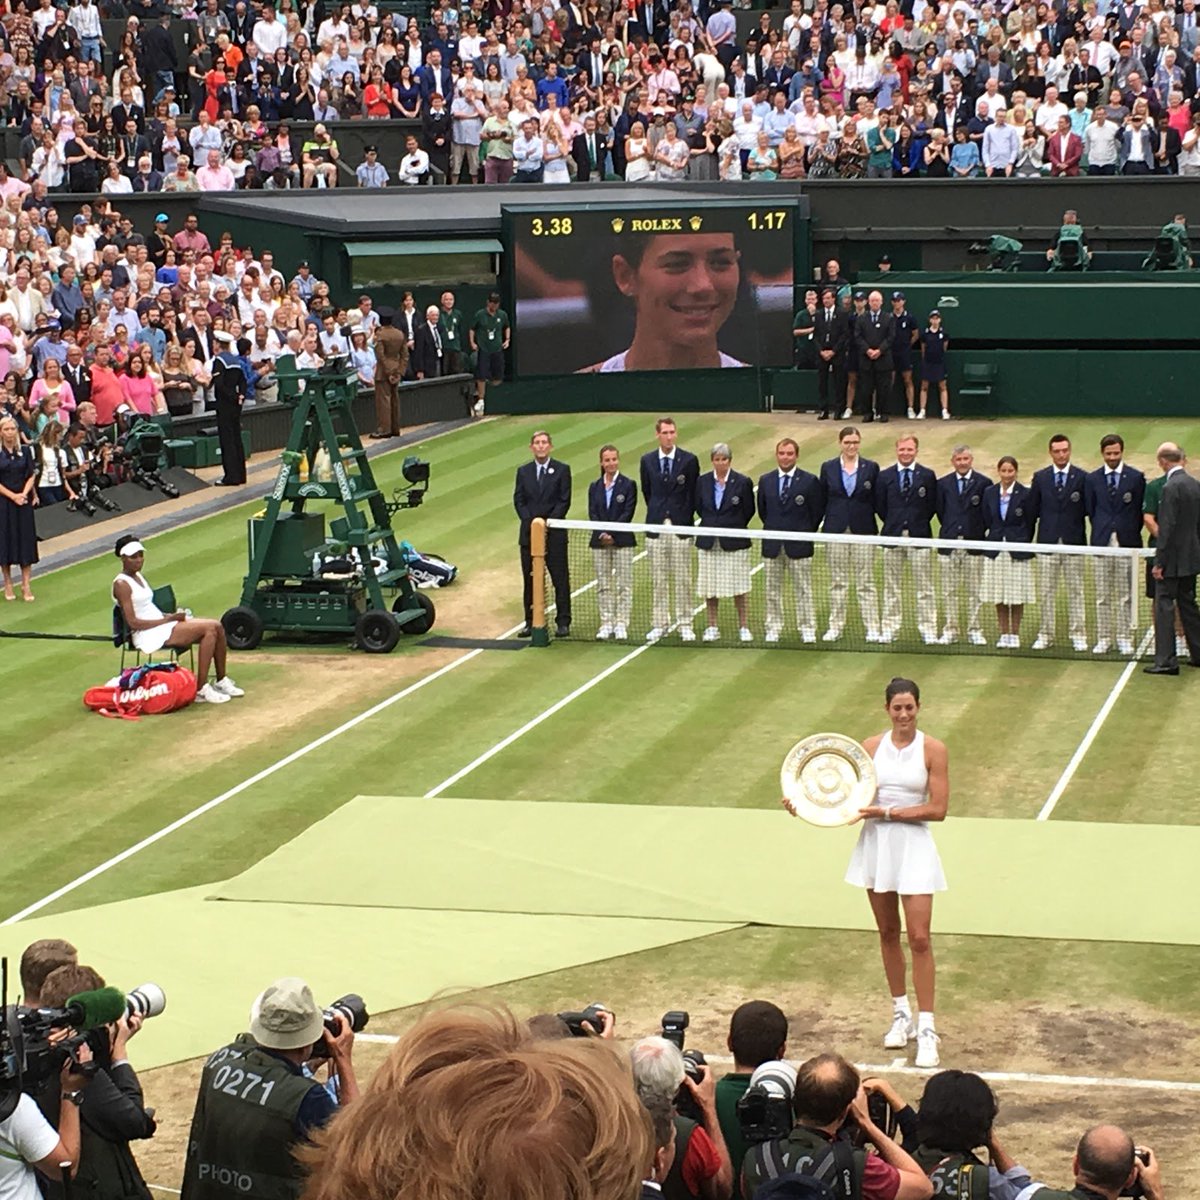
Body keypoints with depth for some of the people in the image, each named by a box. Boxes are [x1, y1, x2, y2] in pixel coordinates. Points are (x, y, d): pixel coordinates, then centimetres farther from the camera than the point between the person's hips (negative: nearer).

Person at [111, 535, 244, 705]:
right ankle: (201, 690, -22)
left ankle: (221, 681, 5)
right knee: (209, 629, -22)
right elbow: (133, 622, -17)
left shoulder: (138, 576, 17)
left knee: (217, 627, -5)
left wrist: (169, 615, 2)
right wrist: (168, 619, -15)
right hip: (150, 635, -9)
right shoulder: (121, 584, -12)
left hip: (162, 624, 9)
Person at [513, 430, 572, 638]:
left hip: (554, 533, -3)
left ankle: (563, 622, 3)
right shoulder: (523, 471, 10)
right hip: (529, 532, 3)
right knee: (530, 580, 5)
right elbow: (518, 500, 6)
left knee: (560, 579, -2)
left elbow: (565, 501, -3)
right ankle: (531, 622, 10)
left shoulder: (562, 470, 1)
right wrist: (531, 523, -8)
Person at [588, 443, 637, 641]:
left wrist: (611, 533, -16)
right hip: (599, 542, 3)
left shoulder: (628, 485, 0)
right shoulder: (595, 487, 10)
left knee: (624, 584, -3)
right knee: (603, 584, 4)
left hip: (622, 541, -3)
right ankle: (606, 623, 9)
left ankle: (621, 624, 0)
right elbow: (592, 514, 3)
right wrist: (602, 534, -14)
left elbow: (628, 513, -7)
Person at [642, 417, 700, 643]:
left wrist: (686, 517, 4)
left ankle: (684, 624, 6)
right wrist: (657, 513, 13)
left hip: (681, 525, -2)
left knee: (682, 579, 0)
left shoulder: (689, 460, -1)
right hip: (656, 527, 2)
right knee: (657, 579, 5)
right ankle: (659, 624, 12)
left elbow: (694, 492, 5)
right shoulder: (647, 460, 5)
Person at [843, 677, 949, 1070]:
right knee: (888, 934, 12)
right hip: (876, 845, 3)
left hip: (913, 846, -3)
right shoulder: (871, 747, 4)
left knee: (919, 938, -8)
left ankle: (926, 1028, -4)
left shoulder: (932, 750, -5)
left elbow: (938, 808, -10)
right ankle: (901, 1013, 28)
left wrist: (887, 812, -17)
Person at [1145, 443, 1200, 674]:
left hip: (1174, 559, -8)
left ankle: (1166, 661, -5)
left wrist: (1159, 562, -16)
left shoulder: (1172, 487, -18)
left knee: (1164, 607, -4)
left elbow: (1167, 527, -20)